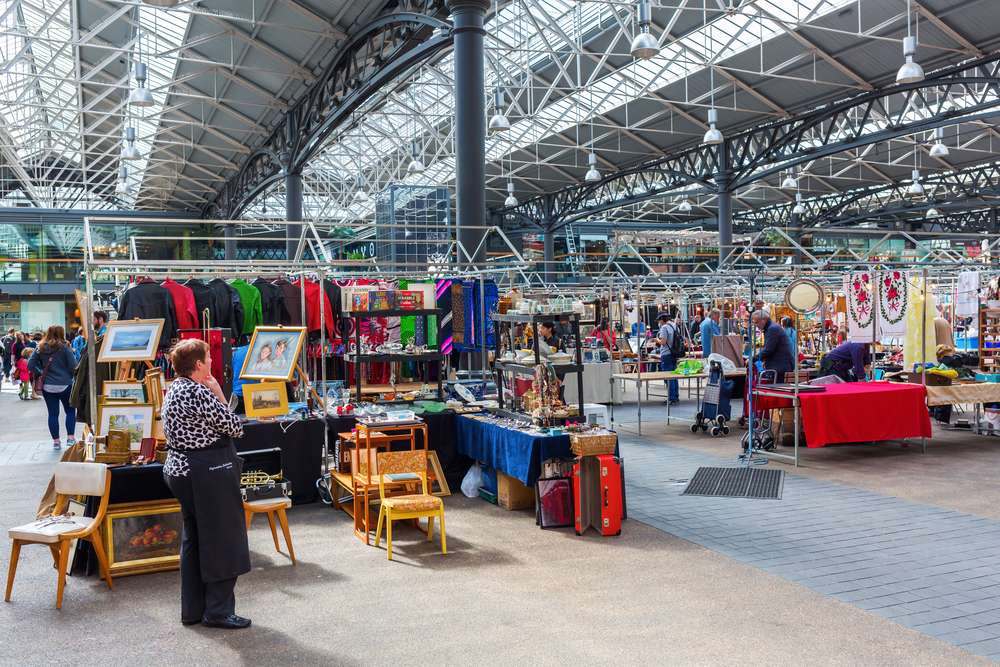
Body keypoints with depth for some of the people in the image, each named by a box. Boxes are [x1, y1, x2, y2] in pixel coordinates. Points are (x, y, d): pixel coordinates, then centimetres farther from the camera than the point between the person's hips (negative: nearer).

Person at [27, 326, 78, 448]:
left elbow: (30, 365, -1)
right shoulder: (64, 347, -8)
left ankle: (56, 441, 11)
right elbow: (73, 367, -10)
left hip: (47, 386, 3)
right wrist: (70, 376, 9)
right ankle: (70, 438, 5)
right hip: (65, 385, -3)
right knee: (70, 411, 12)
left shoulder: (40, 348, 1)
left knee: (53, 414, 8)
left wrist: (40, 373, 9)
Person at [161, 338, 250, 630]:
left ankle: (193, 609, 24)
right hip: (208, 474, -10)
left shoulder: (174, 389, 9)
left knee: (194, 540, 16)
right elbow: (235, 428, -15)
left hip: (181, 469, 10)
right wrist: (219, 395, -8)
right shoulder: (198, 393, -21)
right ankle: (219, 611, 9)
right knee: (221, 540, 1)